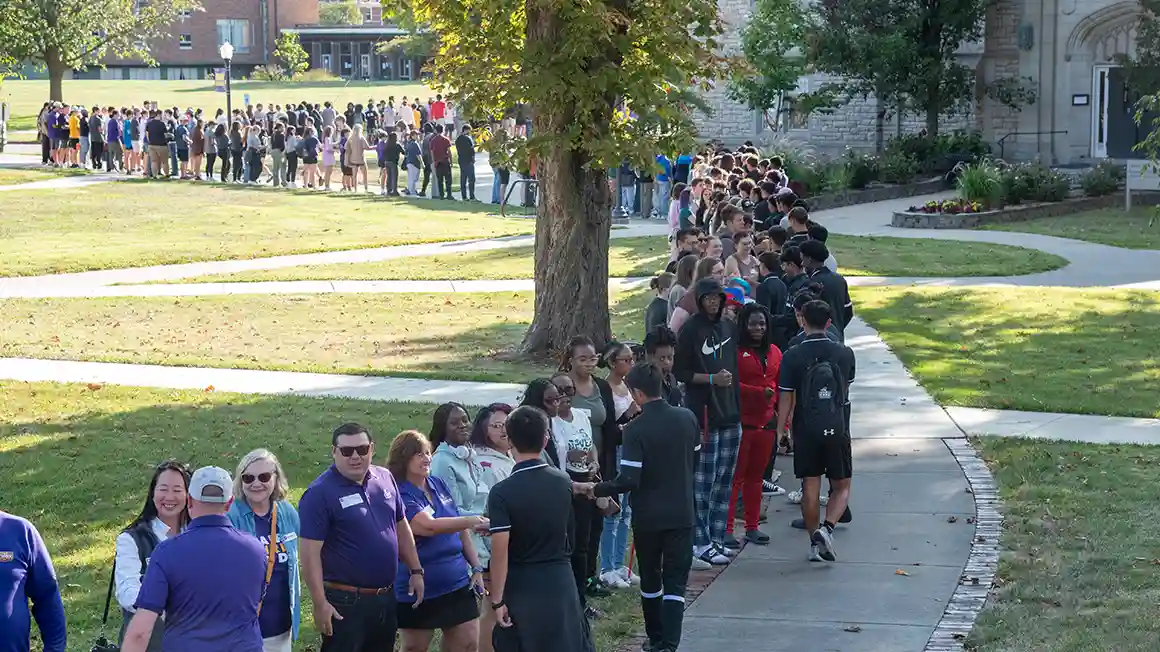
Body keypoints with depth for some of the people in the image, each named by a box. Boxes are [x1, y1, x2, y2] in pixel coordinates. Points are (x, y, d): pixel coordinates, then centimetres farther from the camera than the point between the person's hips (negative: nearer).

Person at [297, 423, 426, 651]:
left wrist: (415, 571, 13)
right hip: (345, 602, -7)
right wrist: (320, 603, -20)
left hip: (386, 597, 7)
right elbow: (310, 552, -17)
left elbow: (401, 527, 17)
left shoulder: (385, 479, 5)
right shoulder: (320, 493, -15)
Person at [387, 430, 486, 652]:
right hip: (419, 590, -6)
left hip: (457, 583, 6)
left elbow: (460, 530, 14)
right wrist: (473, 521, -36)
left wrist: (476, 567, 9)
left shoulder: (438, 484, 6)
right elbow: (429, 526, -31)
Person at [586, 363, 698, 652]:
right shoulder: (687, 419, -3)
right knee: (675, 582, 3)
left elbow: (629, 481, -21)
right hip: (682, 513, 2)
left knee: (650, 579, 17)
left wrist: (597, 490, -5)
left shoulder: (636, 429, -18)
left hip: (648, 516, -2)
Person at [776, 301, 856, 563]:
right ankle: (826, 528, -12)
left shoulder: (792, 356, -8)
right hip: (837, 428, 1)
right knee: (842, 487, 10)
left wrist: (780, 430, 3)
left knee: (810, 487, 8)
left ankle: (815, 542, 11)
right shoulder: (844, 353, -1)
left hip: (806, 430, -1)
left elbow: (786, 398, -8)